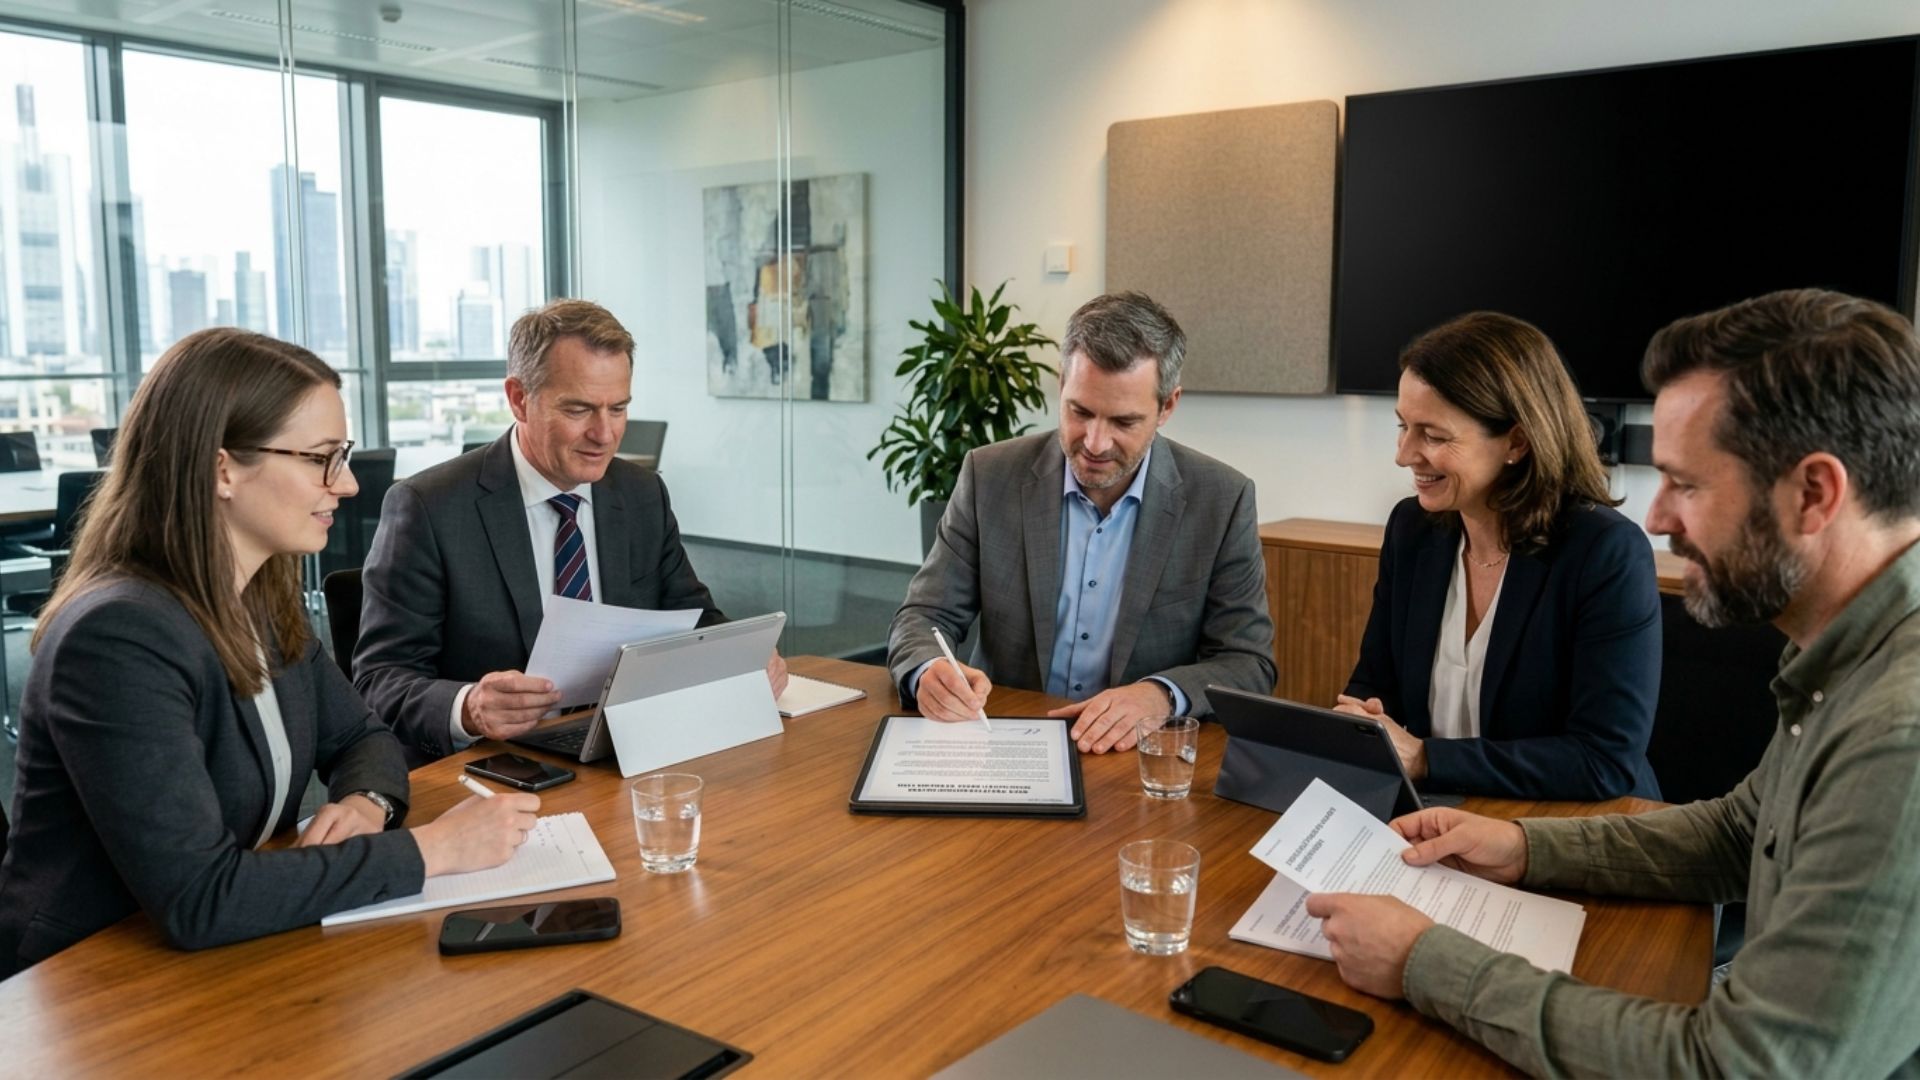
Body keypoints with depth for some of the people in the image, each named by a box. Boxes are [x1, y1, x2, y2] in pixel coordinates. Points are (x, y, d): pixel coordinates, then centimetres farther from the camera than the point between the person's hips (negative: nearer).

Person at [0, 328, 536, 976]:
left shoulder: (264, 601, 1)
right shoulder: (118, 638, -23)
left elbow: (360, 738, 12)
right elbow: (199, 900, -27)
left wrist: (365, 803, -10)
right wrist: (432, 848, -23)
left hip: (228, 960, 7)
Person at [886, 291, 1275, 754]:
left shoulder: (1221, 501, -6)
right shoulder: (992, 478, -4)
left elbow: (1249, 663, -4)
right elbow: (923, 617, -1)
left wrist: (1161, 696, -25)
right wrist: (930, 673, -24)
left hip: (1141, 753, -1)